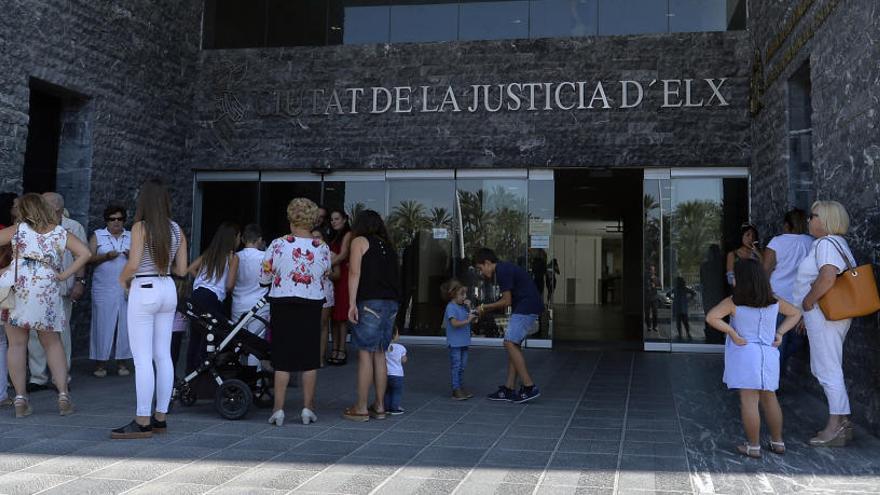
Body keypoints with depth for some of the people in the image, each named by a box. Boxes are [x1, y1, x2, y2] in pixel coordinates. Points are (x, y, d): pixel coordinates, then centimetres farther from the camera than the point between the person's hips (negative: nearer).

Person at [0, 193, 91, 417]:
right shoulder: (61, 233, 7)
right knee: (53, 344, 12)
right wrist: (64, 275, 0)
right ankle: (63, 395, 7)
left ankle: (20, 399, 7)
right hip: (46, 292, 1)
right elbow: (85, 253, -3)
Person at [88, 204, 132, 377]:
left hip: (127, 289, 2)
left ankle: (122, 362, 7)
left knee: (124, 325, 1)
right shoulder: (97, 236, 8)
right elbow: (89, 259, 0)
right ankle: (99, 363, 4)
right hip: (103, 289, -2)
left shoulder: (131, 237, 13)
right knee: (102, 324, -2)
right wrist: (107, 256, -15)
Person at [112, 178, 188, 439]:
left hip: (144, 291, -6)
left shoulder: (140, 227, -10)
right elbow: (181, 270, 7)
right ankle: (161, 418, 15)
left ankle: (142, 423, -2)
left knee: (142, 358, -4)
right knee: (163, 356, 9)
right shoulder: (177, 229, 6)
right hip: (168, 291, 6)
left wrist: (122, 278, 2)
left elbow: (133, 264, -17)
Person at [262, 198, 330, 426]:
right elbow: (325, 277, 6)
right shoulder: (322, 248, -5)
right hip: (312, 306, 1)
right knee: (310, 358, 9)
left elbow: (263, 279, -2)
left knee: (282, 358, 6)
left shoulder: (278, 245, -9)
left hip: (282, 305, -1)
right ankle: (308, 408, 13)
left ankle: (278, 408, 7)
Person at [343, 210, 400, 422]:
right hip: (392, 302, 6)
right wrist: (395, 302, 12)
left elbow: (355, 272, -7)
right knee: (380, 353, 12)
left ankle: (361, 408, 1)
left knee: (365, 353, -2)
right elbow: (394, 274, 12)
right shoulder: (388, 245, 21)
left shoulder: (360, 241, 5)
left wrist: (352, 303, -11)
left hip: (371, 302, -6)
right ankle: (379, 406, 15)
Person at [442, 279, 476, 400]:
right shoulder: (451, 307, -13)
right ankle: (456, 390, 1)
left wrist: (469, 308, -1)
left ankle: (461, 388, 21)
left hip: (464, 342, 8)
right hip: (455, 343, -8)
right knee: (456, 366, -3)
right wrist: (467, 321, -30)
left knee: (462, 366, 13)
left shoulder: (463, 306, 10)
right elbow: (454, 323, -24)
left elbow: (472, 320, 10)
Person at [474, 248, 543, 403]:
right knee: (513, 345, 10)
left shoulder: (502, 271, -13)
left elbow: (506, 302, -12)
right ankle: (509, 389, 12)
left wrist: (485, 307, 1)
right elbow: (508, 300, 24)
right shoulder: (504, 268, 18)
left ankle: (530, 387, -11)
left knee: (511, 344, -10)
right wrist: (486, 311, 21)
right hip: (528, 308, 10)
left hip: (526, 308, -10)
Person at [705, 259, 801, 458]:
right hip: (768, 355, 5)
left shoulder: (733, 303, -10)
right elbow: (795, 314, 17)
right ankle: (778, 442, 26)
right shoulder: (774, 302, 4)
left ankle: (753, 446, 3)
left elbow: (711, 317, -20)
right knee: (769, 398, 18)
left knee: (749, 400, -1)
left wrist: (732, 333, -14)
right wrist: (780, 332, 11)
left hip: (745, 355, -5)